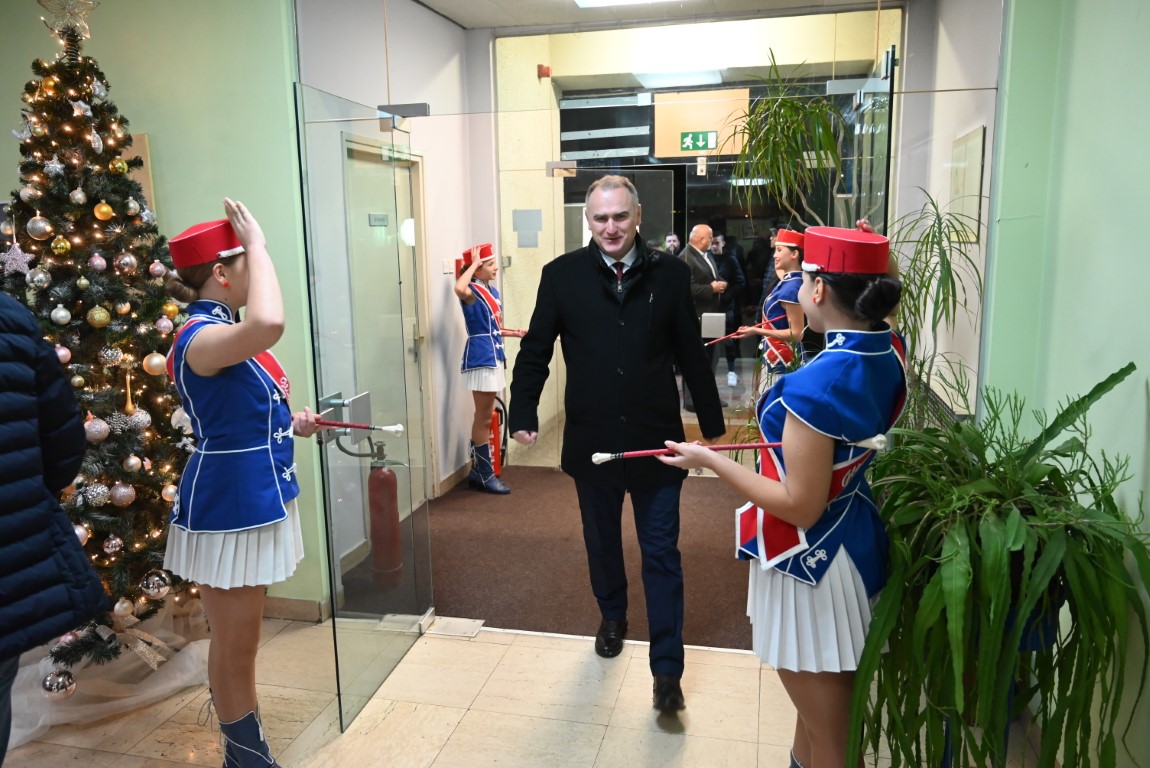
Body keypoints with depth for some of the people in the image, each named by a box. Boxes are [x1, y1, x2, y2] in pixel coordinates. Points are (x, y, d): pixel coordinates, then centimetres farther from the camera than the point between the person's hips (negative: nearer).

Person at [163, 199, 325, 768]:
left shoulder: (222, 329, 10)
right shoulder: (201, 337, -22)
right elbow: (269, 325, -46)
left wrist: (289, 425, 7)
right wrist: (258, 243, -33)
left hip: (254, 500, 10)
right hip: (227, 508, -10)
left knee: (242, 636, 21)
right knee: (235, 640, 6)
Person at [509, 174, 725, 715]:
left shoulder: (670, 274, -2)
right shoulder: (562, 275, -2)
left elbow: (692, 356, 2)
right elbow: (535, 351, 1)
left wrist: (712, 424, 5)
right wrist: (523, 415, -7)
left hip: (656, 438, -1)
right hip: (591, 439, 1)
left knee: (661, 555, 5)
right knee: (601, 542, 20)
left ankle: (667, 669, 14)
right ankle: (612, 616, 45)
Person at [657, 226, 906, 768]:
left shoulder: (815, 385, -31)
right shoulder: (889, 352, -6)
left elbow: (800, 507, -27)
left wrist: (708, 460, -19)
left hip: (810, 557, -9)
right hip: (853, 536, 9)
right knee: (820, 703, 31)